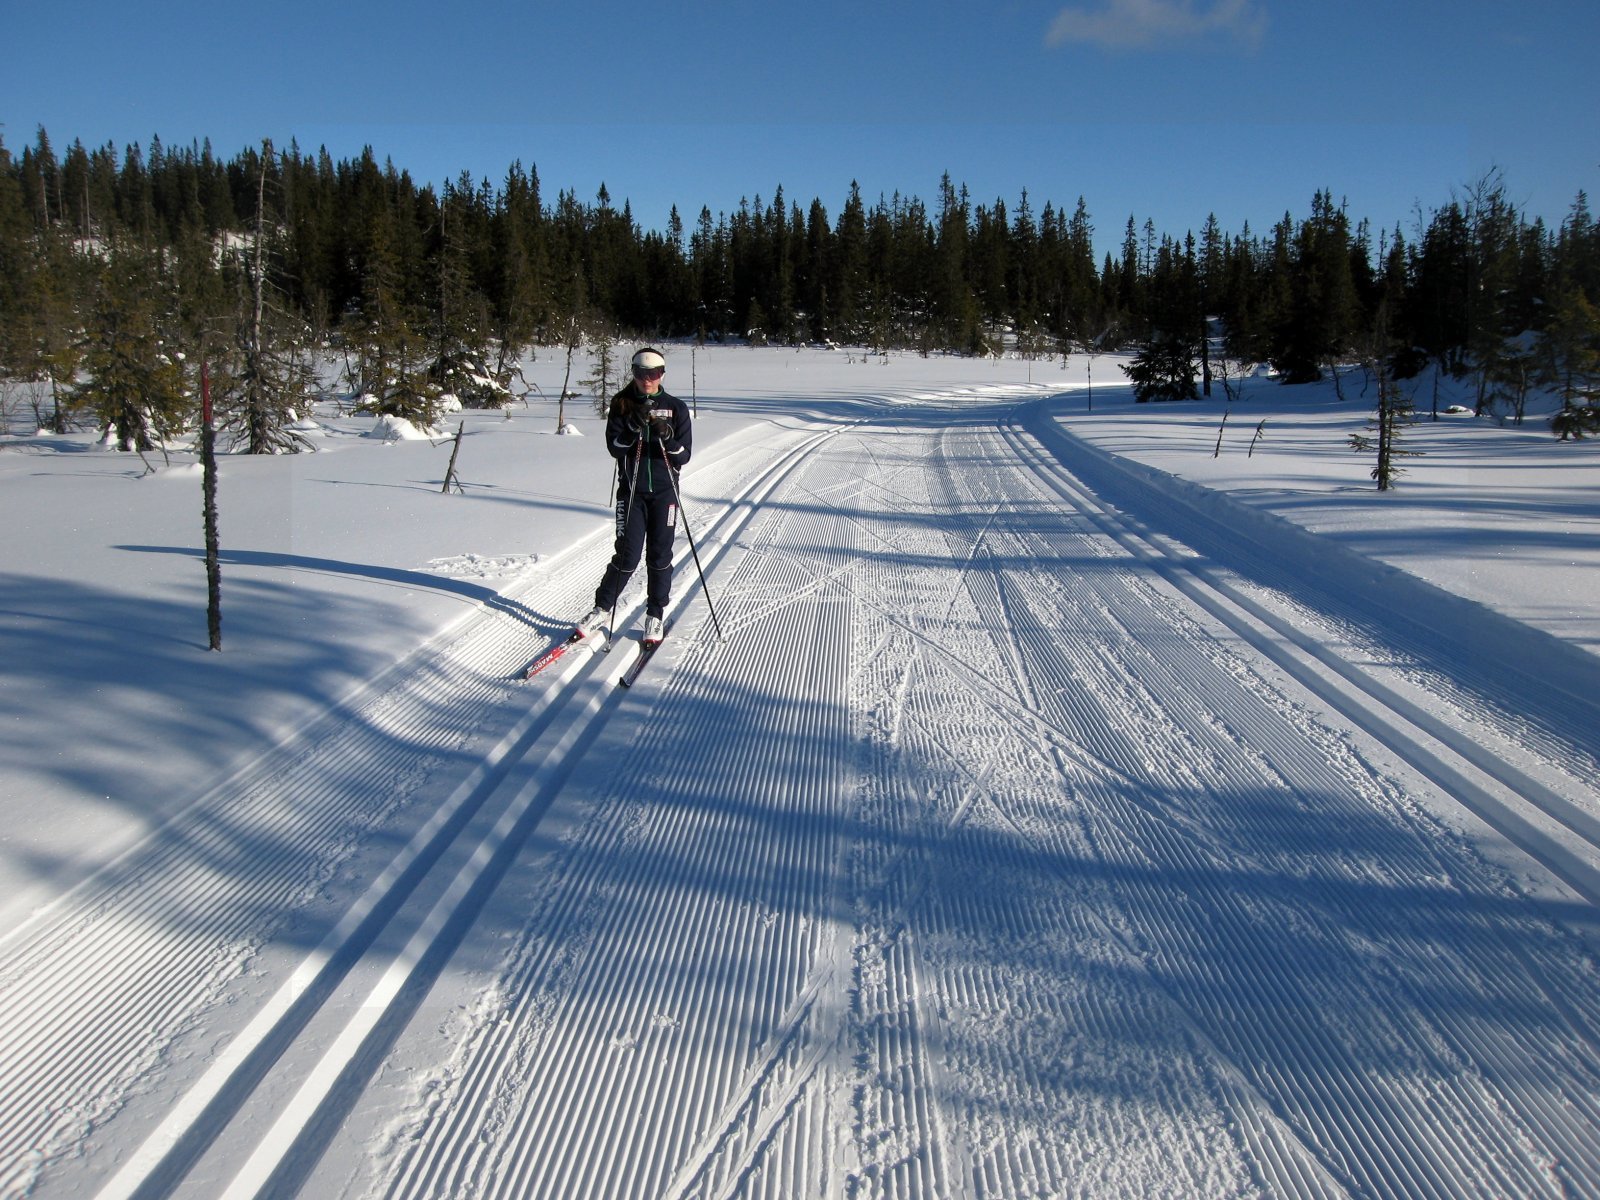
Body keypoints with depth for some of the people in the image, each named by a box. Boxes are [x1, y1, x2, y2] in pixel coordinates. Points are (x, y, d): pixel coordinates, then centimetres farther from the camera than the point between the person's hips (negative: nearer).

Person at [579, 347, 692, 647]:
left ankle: (655, 615, 15)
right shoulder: (622, 405, 2)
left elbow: (684, 456, -4)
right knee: (627, 554, -4)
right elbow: (614, 447, -8)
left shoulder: (676, 407, 0)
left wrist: (667, 436, -23)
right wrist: (634, 426, -23)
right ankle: (603, 607, 13)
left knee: (659, 555, 3)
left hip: (664, 490, 0)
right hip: (631, 489, 0)